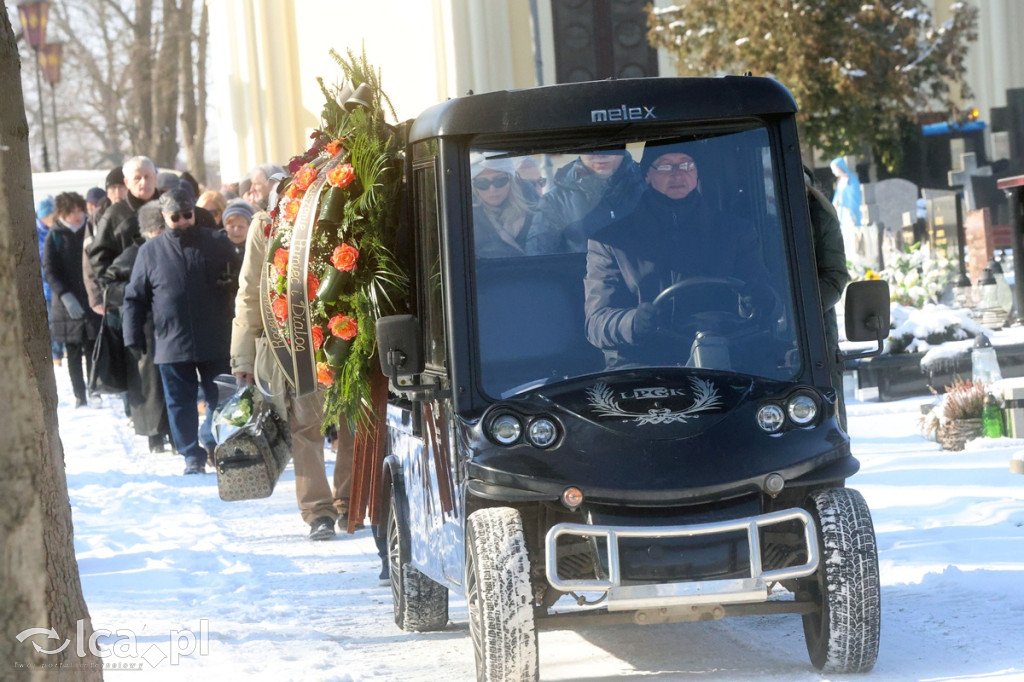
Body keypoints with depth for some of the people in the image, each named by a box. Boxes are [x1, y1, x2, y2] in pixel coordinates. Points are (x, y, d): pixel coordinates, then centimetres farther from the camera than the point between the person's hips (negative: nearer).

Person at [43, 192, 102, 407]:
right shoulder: (55, 236, 0)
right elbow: (49, 270, -4)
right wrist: (65, 296, -18)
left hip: (92, 301, 1)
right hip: (68, 305, -1)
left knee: (93, 351, -2)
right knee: (73, 354, 3)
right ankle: (79, 396, 9)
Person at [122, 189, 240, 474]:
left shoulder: (217, 243, 4)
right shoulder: (151, 251, 4)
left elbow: (238, 282, 13)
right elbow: (135, 297, 6)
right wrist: (133, 336, 1)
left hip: (215, 343, 0)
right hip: (171, 342, 0)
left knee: (219, 398, 5)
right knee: (180, 402, 3)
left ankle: (212, 442, 24)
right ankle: (192, 456, 12)